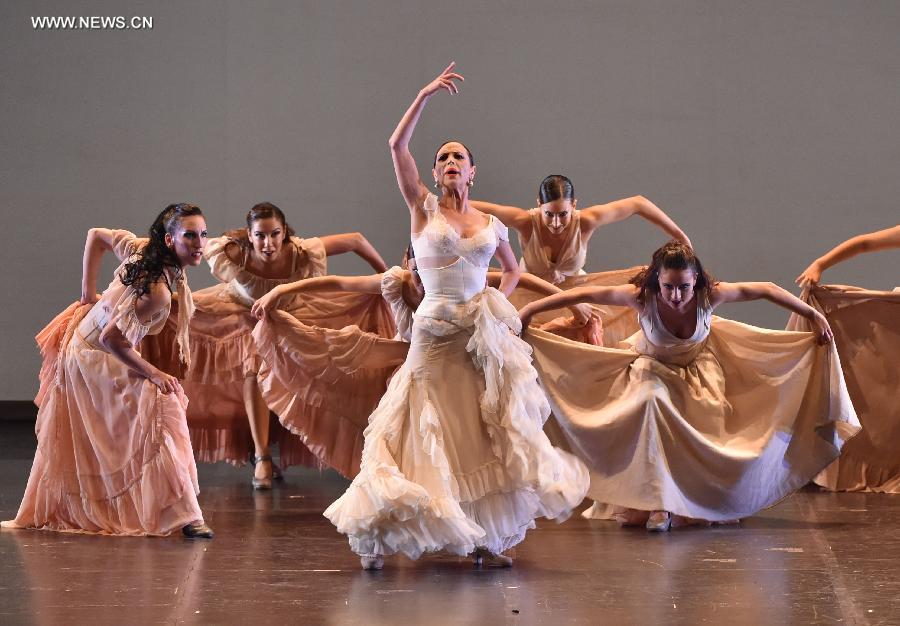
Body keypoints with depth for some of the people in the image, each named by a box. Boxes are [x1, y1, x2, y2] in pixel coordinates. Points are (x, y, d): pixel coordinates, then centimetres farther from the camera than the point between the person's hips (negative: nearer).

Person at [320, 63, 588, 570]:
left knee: (488, 436, 2)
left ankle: (486, 539, 9)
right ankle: (375, 538, 3)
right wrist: (426, 96, -13)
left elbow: (513, 270, 28)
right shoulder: (424, 209, 2)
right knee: (428, 433, -4)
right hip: (435, 333, -3)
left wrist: (499, 300, 7)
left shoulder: (491, 225, 10)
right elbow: (397, 147, -9)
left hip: (484, 337, 3)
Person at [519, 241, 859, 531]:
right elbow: (583, 295, -28)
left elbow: (765, 290, -19)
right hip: (653, 369, -2)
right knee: (650, 404, -32)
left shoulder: (709, 295, -31)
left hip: (698, 369, 2)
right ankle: (658, 504, -28)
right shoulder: (642, 296, -34)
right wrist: (529, 309, -28)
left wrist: (814, 315, -13)